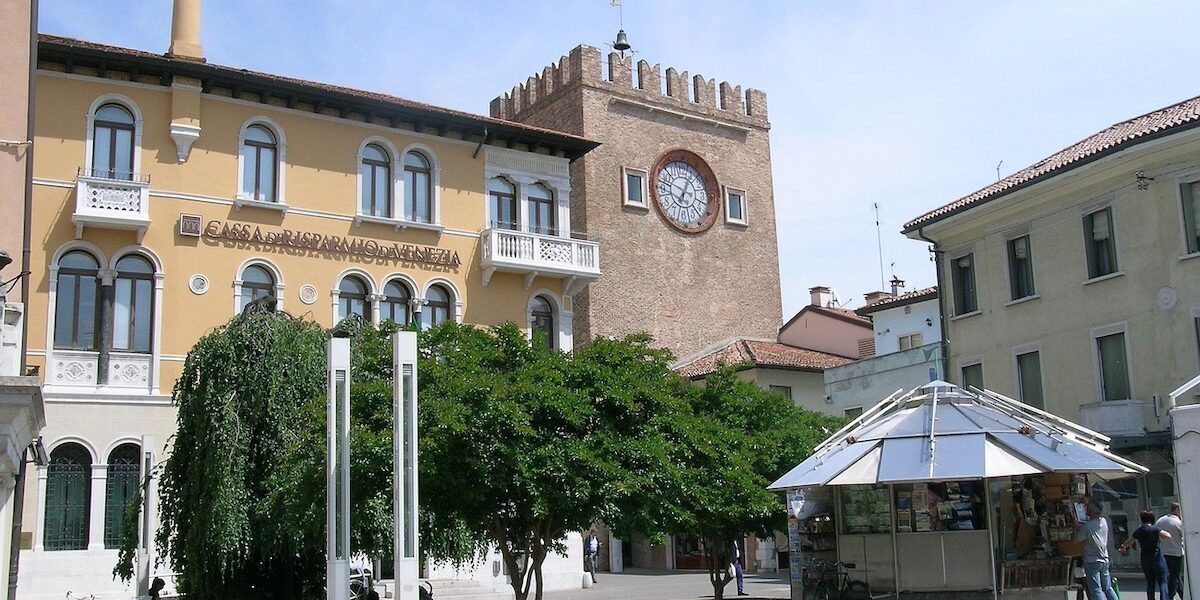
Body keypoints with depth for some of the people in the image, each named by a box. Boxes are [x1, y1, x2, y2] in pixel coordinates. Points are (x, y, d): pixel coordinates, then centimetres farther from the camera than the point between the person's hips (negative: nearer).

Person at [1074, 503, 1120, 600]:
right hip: (1104, 561, 7)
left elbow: (1077, 539, -8)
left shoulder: (1087, 526, -18)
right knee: (1108, 588, 14)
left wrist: (1076, 529, 6)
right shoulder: (1104, 522, 3)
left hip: (1092, 562, -7)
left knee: (1096, 590, -7)